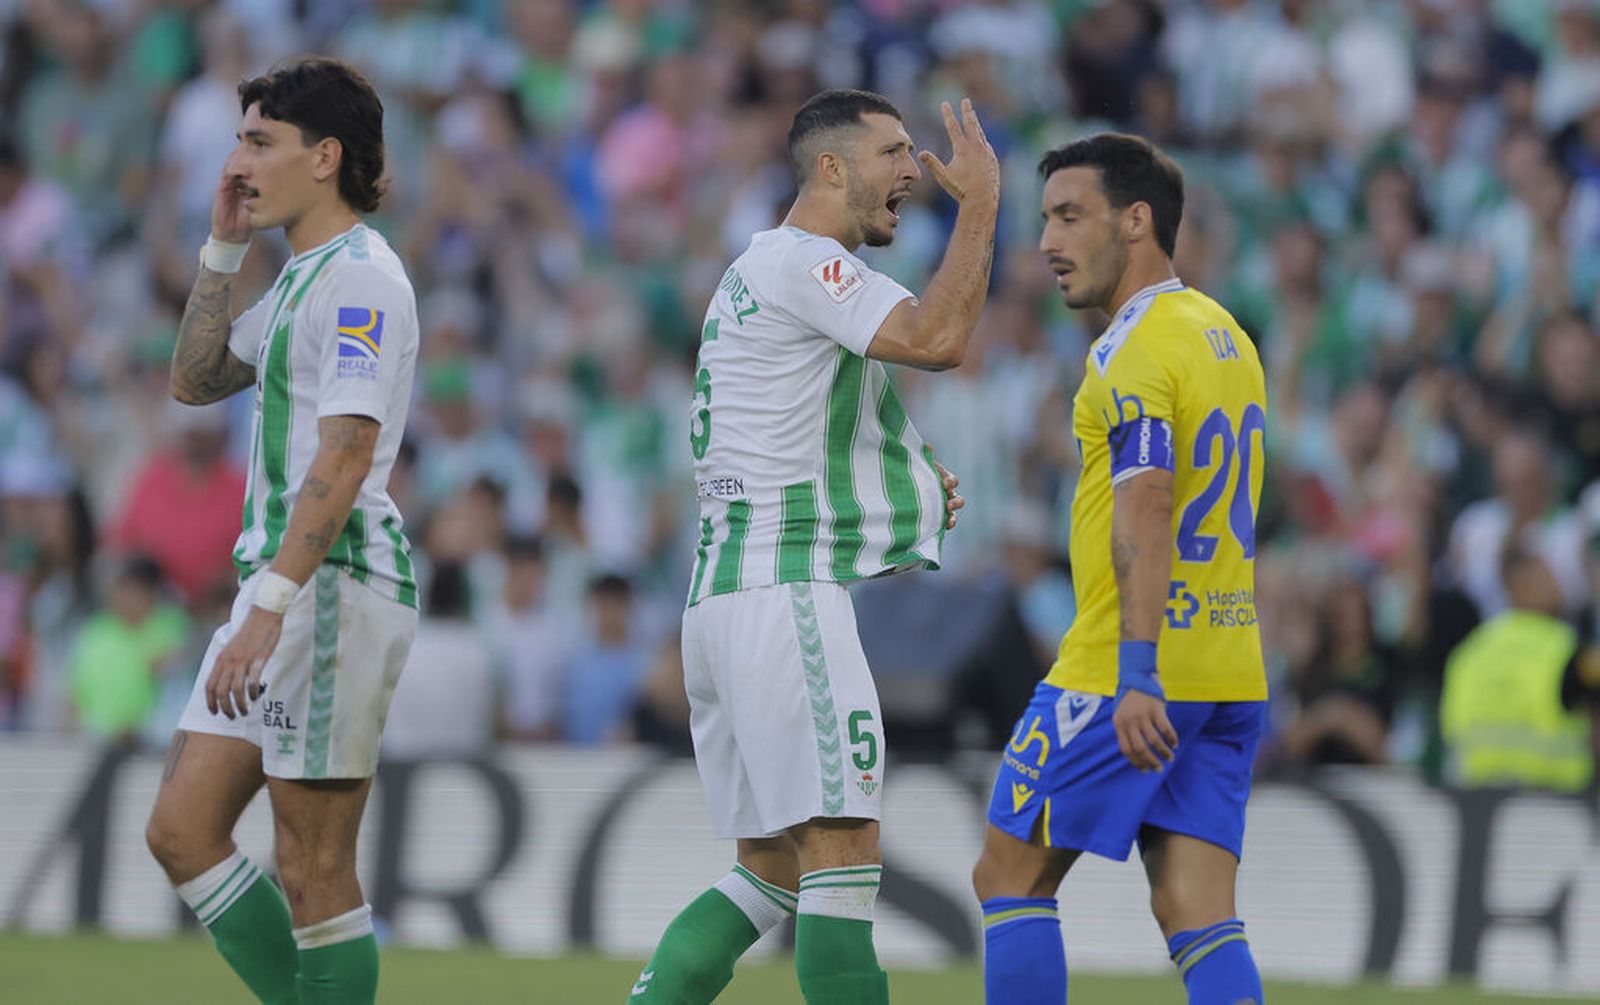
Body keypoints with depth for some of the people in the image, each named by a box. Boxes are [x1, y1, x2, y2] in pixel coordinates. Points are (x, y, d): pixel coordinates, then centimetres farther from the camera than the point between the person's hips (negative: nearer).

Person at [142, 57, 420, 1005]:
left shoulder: (359, 276, -13)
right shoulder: (305, 276, 18)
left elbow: (343, 461, -21)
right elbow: (196, 380, 26)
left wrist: (269, 608, -27)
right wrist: (223, 250, 15)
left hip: (338, 584, -10)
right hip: (282, 581, 10)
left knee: (314, 870, -7)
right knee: (182, 831, 7)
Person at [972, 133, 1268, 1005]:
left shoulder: (1133, 351, -12)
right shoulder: (1224, 335, 17)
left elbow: (1146, 510, -23)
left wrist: (1136, 674, -30)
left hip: (1133, 677, -8)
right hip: (1229, 667, 8)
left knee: (1009, 875, 3)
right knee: (1198, 915, 1)